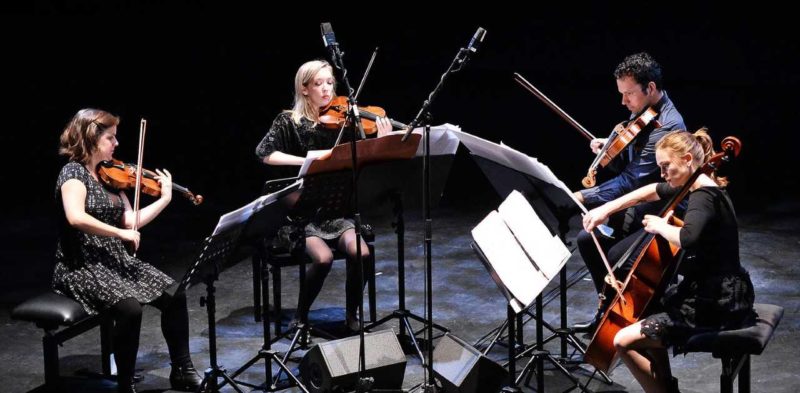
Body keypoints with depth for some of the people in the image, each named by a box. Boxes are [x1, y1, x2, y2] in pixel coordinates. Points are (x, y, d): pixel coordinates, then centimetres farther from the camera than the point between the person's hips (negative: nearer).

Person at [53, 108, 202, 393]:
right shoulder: (74, 173, -12)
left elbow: (130, 220, 8)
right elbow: (76, 218, -29)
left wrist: (165, 199, 6)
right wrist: (121, 233, -26)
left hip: (115, 260, 8)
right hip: (82, 266, -8)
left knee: (174, 296, -7)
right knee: (130, 307, -31)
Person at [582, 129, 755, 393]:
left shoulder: (704, 196, -19)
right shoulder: (702, 189, 10)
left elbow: (687, 239, -40)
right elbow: (653, 191, 25)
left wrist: (659, 225, -20)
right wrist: (606, 209, 17)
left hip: (716, 305, -10)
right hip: (714, 294, 10)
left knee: (624, 341, -12)